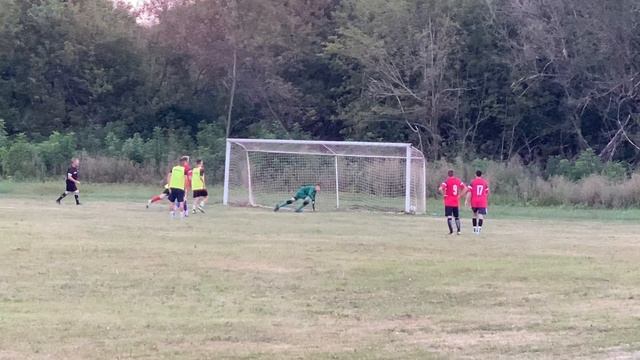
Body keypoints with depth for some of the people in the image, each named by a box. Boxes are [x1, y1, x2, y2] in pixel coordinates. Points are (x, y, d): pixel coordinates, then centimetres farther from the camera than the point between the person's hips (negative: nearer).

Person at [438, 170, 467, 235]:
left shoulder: (447, 181, -8)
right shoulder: (458, 181, 5)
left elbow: (440, 189, -20)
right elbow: (465, 188, 6)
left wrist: (444, 194, -6)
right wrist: (460, 195, 8)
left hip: (448, 202, -4)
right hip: (456, 202, 4)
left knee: (449, 217, -2)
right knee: (457, 217, 14)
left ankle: (451, 230, -12)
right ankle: (459, 230, 6)